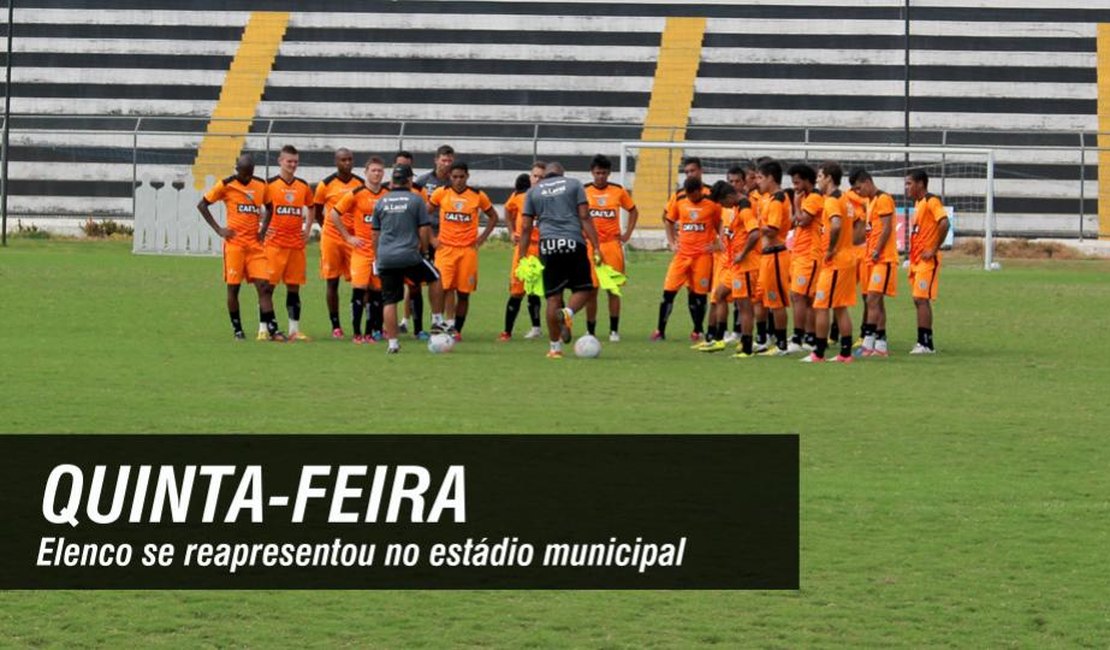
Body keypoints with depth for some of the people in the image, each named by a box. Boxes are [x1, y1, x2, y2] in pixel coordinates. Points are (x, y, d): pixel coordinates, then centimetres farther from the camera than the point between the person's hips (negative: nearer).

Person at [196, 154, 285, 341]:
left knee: (264, 286, -4)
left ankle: (272, 329, -5)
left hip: (255, 244, 3)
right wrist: (218, 229, -5)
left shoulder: (261, 185, 7)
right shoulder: (226, 185, -4)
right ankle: (237, 330, 11)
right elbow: (202, 205, 1)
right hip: (234, 243, -3)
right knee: (233, 287, 0)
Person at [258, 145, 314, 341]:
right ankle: (264, 328, -1)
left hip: (296, 242, 4)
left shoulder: (303, 186, 10)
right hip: (275, 243, -4)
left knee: (294, 286, 6)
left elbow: (310, 208, 24)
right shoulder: (270, 185, -1)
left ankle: (294, 329, 10)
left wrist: (308, 229, 12)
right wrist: (263, 230, -6)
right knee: (268, 284, -4)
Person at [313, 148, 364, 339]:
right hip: (332, 238, -2)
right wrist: (328, 228, 3)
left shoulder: (361, 184, 5)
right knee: (332, 282, 2)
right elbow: (317, 212, 9)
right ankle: (335, 326, 9)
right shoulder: (326, 185, -1)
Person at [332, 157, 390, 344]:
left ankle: (370, 332, 11)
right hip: (361, 250, -3)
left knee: (376, 292, 4)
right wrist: (348, 237, -3)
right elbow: (334, 215, 0)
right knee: (359, 290, -9)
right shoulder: (356, 194, -5)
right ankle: (357, 333, -4)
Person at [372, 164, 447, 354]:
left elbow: (375, 233, 14)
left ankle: (392, 342, 2)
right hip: (409, 256, -3)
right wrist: (424, 251, 13)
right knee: (434, 277, 22)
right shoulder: (416, 200, -1)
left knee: (389, 301, 5)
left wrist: (377, 257, 23)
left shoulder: (381, 202, 9)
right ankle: (437, 321, 22)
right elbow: (424, 230, -1)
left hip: (385, 258, 3)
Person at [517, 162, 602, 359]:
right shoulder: (574, 185, 11)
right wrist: (596, 248, 1)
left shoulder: (534, 191, 15)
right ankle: (568, 312, -22)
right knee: (583, 289, 10)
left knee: (553, 297, 6)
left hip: (548, 246, 2)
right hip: (573, 243, -2)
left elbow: (526, 227, 10)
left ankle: (555, 347, 6)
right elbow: (585, 217, 2)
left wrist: (522, 257, 12)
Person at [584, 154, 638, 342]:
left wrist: (627, 234, 7)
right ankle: (590, 332, 7)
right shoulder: (583, 191, 2)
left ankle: (614, 330, 4)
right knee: (591, 290, 0)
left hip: (612, 244, 0)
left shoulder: (618, 191, 3)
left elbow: (633, 211, 16)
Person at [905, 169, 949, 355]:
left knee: (921, 299, -11)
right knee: (918, 300, 9)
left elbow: (944, 223, -25)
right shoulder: (918, 203, 16)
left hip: (927, 260, -9)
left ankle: (926, 344, -11)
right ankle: (924, 342, 12)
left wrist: (934, 249, -21)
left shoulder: (931, 201, -12)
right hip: (916, 260, 9)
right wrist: (912, 260, 17)